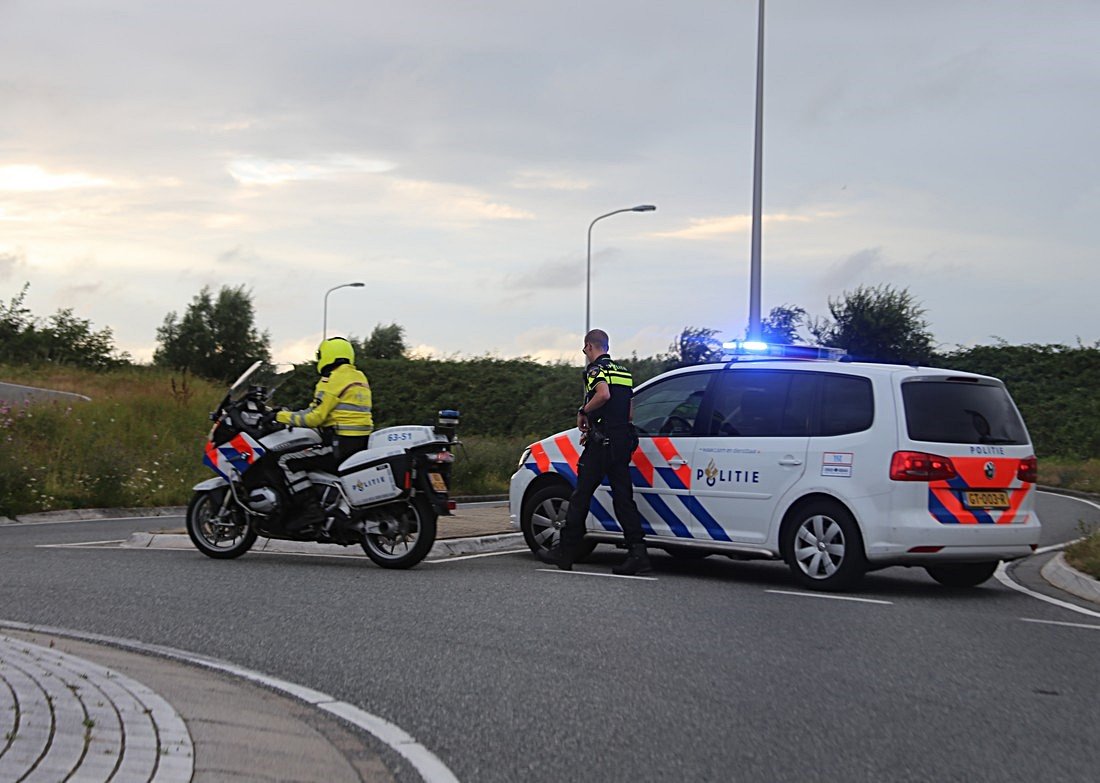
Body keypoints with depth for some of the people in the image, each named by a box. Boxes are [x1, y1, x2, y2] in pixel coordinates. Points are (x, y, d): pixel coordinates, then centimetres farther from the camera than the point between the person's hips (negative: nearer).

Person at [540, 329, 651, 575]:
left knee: (581, 496, 1)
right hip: (624, 442, 7)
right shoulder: (623, 371, 20)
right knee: (623, 497, 5)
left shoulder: (596, 369, -5)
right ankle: (637, 552, -7)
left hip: (601, 443, -7)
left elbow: (603, 395, -27)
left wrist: (583, 412, -10)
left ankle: (565, 553, 7)